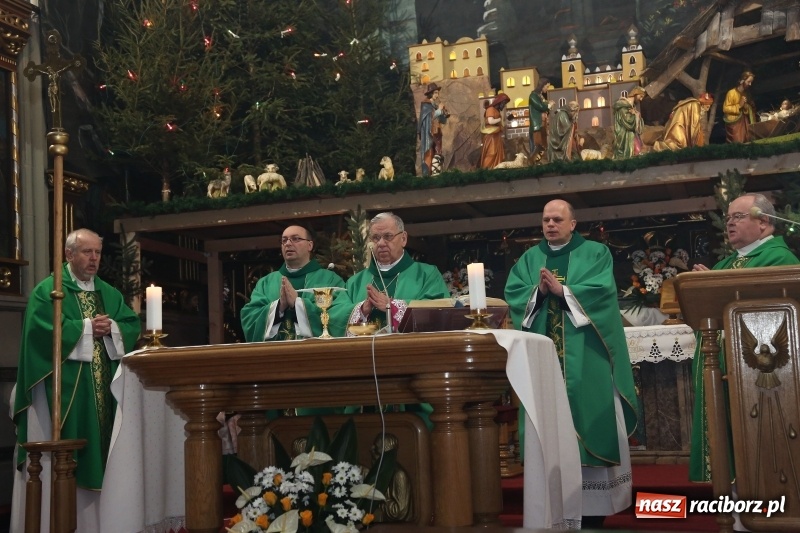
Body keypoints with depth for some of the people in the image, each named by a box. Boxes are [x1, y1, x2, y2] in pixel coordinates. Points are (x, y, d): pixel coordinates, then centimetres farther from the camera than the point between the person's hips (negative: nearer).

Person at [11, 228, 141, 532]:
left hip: (103, 390, 6)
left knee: (98, 448, 6)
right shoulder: (48, 290, -2)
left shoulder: (109, 294, 16)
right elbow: (43, 329, -17)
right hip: (63, 389, -6)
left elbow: (133, 325, 9)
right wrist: (87, 327, -12)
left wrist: (112, 328, -11)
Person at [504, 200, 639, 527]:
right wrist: (538, 291, -13)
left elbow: (602, 290, -8)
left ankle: (592, 503, 0)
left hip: (583, 355, -3)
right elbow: (513, 294, 5)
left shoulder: (595, 253, 7)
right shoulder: (529, 259, 16)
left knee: (586, 413, -6)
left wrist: (562, 289, -14)